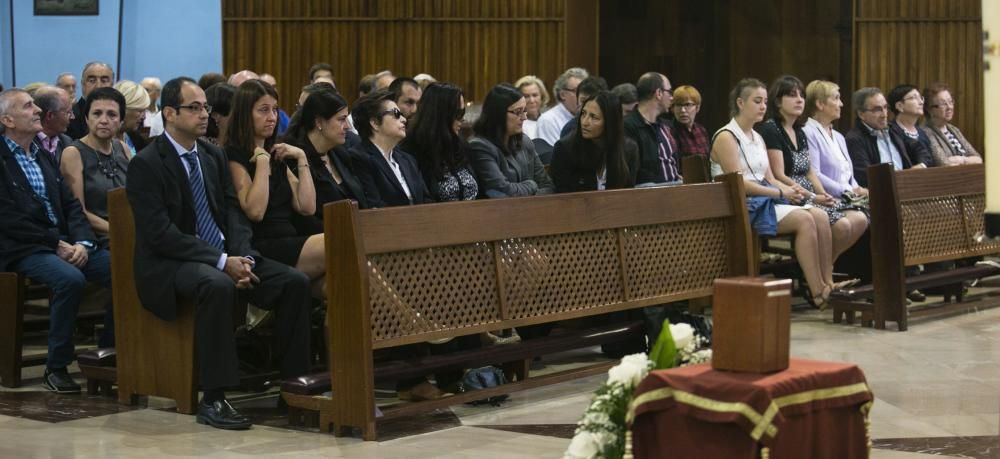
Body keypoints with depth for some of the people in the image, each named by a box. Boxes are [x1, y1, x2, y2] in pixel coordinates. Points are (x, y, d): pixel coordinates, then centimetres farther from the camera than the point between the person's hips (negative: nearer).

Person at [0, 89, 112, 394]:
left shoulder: (44, 157, 18)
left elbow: (71, 205, 13)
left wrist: (82, 242, -6)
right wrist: (57, 244, -15)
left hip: (64, 244, 7)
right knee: (70, 279, -34)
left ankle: (109, 351, -1)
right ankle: (56, 367, -20)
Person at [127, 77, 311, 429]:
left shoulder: (214, 156, 12)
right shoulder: (146, 164, -9)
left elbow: (234, 213, 10)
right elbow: (161, 234, -17)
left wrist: (243, 258, -11)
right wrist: (222, 262, -22)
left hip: (224, 257, 7)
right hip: (170, 264, -7)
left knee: (295, 282, -13)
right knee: (217, 285, -39)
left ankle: (293, 383, -7)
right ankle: (212, 400, -34)